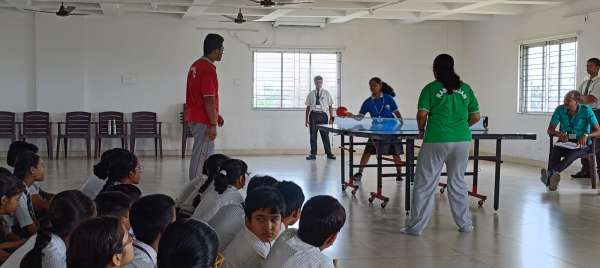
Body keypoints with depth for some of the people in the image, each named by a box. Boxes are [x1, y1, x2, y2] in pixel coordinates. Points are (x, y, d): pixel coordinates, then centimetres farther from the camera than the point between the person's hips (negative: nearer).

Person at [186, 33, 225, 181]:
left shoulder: (196, 65, 13)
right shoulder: (208, 69, -18)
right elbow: (208, 100, -21)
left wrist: (215, 115, 23)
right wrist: (212, 124, -19)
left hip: (195, 117, 10)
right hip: (204, 120, -10)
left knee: (206, 154, 17)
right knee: (201, 155, -4)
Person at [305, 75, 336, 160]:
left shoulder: (326, 93, 6)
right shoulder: (311, 94, 9)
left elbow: (330, 106, 5)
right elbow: (308, 107, 11)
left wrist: (331, 118, -2)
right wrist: (306, 119, 8)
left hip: (323, 115, -1)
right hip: (313, 114, 1)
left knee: (325, 135, 0)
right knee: (313, 135, 2)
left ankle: (329, 153, 9)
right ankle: (313, 154, 9)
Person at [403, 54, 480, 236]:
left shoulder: (430, 88, -1)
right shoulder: (465, 89, 9)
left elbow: (422, 115, -8)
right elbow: (476, 117, 9)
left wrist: (421, 129, 10)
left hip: (436, 141, -4)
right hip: (462, 140, 4)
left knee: (424, 184, 4)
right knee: (458, 183, 18)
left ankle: (416, 226, 5)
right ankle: (465, 224, 23)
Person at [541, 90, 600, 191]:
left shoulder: (586, 110, -9)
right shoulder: (560, 109, -1)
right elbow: (550, 130, -1)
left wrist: (586, 135, -33)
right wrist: (559, 134, -24)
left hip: (582, 144, -2)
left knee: (572, 154, -38)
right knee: (555, 150, -34)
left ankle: (550, 173, -60)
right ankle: (552, 178, -57)